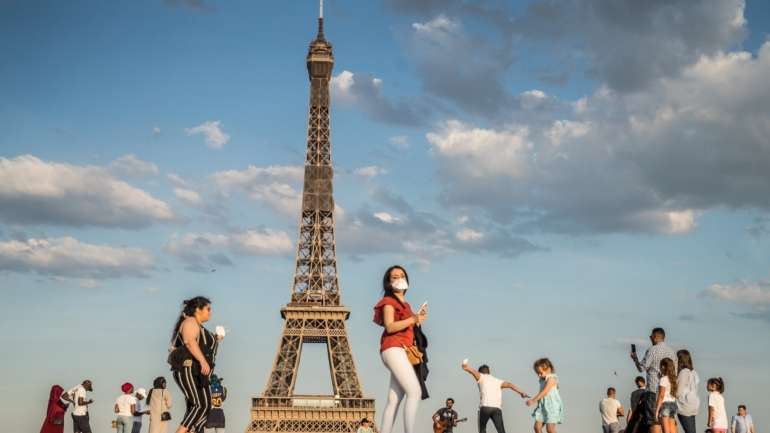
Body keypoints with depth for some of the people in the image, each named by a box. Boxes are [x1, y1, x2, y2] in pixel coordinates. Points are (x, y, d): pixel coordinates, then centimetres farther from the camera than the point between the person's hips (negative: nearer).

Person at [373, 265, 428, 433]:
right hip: (393, 349, -8)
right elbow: (390, 327, -11)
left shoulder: (406, 305, 29)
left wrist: (419, 319, 9)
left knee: (394, 400, -2)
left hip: (404, 352, 8)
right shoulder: (388, 301, 4)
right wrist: (413, 319, -17)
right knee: (415, 392, -23)